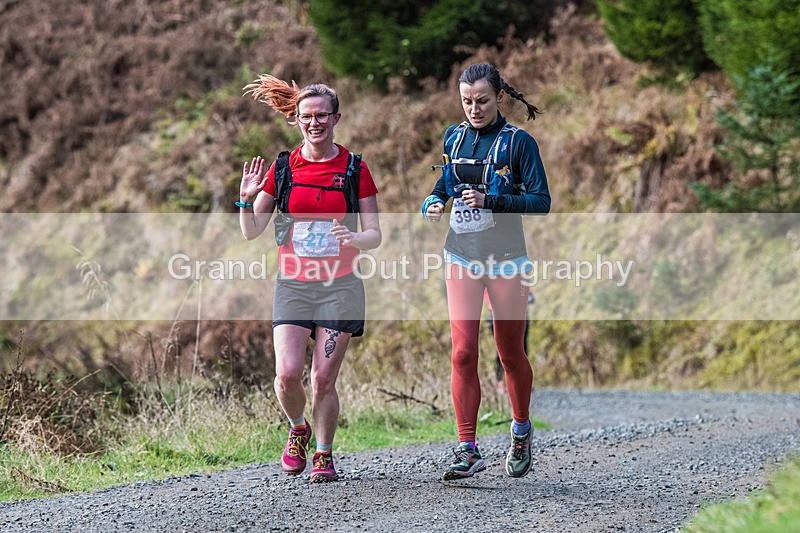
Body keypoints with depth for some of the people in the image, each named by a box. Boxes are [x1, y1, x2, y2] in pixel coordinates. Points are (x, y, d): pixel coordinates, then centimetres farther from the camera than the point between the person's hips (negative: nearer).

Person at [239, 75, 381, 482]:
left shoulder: (354, 169, 2)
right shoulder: (282, 169, 5)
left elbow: (374, 235, 2)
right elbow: (251, 232, 6)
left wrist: (355, 238, -19)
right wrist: (246, 200, -13)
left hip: (339, 285, -1)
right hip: (292, 285, 1)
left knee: (323, 379, -5)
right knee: (288, 374, -13)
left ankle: (324, 455, 14)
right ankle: (297, 430, 17)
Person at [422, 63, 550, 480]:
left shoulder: (518, 142, -7)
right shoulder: (453, 138, 8)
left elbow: (541, 202, -10)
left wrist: (490, 201, -22)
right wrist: (432, 204, -3)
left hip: (506, 257, -3)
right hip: (462, 255, 3)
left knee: (510, 353, 8)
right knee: (463, 353, -9)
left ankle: (521, 431, 33)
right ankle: (467, 450, -9)